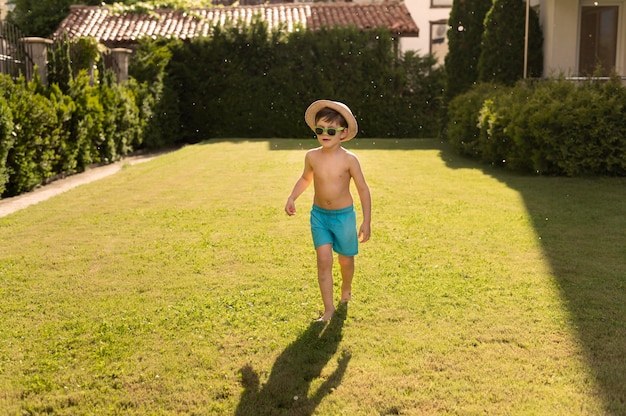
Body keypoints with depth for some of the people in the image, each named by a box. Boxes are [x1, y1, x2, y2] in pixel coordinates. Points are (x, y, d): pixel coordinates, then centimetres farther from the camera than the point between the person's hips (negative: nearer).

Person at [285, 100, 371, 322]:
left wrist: (366, 221, -10)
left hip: (344, 215, -2)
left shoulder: (349, 159, -16)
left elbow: (363, 189, -9)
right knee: (324, 260, -8)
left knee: (345, 260, 14)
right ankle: (328, 309, -2)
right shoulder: (312, 156, -7)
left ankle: (346, 289, 45)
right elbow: (306, 178, 13)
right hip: (319, 215, 2)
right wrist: (292, 198, -1)